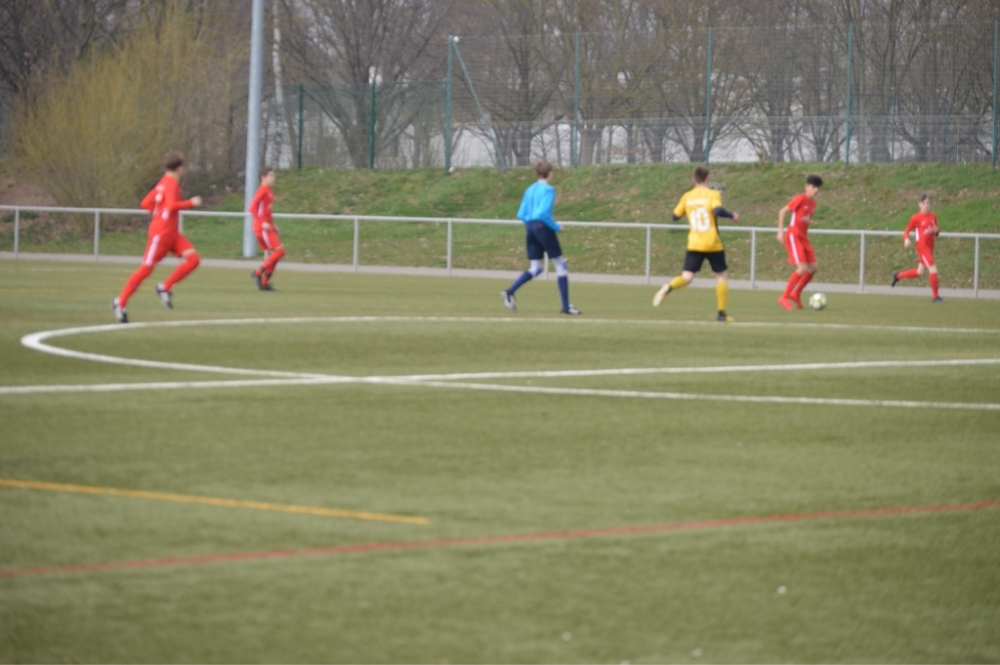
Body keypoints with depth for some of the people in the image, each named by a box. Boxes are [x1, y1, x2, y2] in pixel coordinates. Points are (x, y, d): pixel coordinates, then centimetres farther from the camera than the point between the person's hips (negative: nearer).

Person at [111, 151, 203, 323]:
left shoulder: (163, 183, 15)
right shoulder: (172, 183, -13)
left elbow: (145, 203, 16)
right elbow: (172, 206, -27)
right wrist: (191, 203, -17)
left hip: (172, 233, 9)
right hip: (161, 232, -9)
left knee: (193, 259, -4)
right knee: (146, 268, -5)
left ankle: (164, 287, 1)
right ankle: (120, 302, 3)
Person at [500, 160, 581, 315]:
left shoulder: (529, 190, 14)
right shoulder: (548, 189, -9)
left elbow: (521, 215, 12)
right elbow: (543, 213, -20)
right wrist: (556, 227, -9)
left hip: (530, 227, 7)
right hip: (543, 227, -7)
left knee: (535, 268, 10)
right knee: (560, 264, 3)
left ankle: (510, 292, -10)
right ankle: (566, 306, 2)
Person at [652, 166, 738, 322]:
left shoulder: (687, 197, 5)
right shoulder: (713, 194, -7)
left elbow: (674, 216, 12)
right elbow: (717, 210, -25)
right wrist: (732, 215, -8)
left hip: (694, 245, 2)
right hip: (713, 245, -2)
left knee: (686, 277, -1)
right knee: (721, 275, 15)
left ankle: (668, 288, -34)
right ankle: (722, 313, 11)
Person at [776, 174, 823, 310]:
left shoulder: (813, 203, 11)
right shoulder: (800, 199, -12)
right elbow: (782, 211, -12)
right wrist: (780, 231, -16)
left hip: (804, 237, 8)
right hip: (793, 236, -8)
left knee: (813, 268, 4)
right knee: (802, 268, -17)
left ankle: (796, 294, 20)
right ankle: (784, 297, -8)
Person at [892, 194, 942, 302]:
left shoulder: (933, 216, 8)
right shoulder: (916, 218, -7)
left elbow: (936, 232, 18)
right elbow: (907, 231, -1)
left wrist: (936, 231, -7)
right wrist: (906, 239, -22)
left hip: (930, 247, 7)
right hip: (922, 246, -7)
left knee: (919, 272, 14)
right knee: (933, 269, -13)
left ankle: (898, 276, 34)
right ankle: (935, 296, -4)